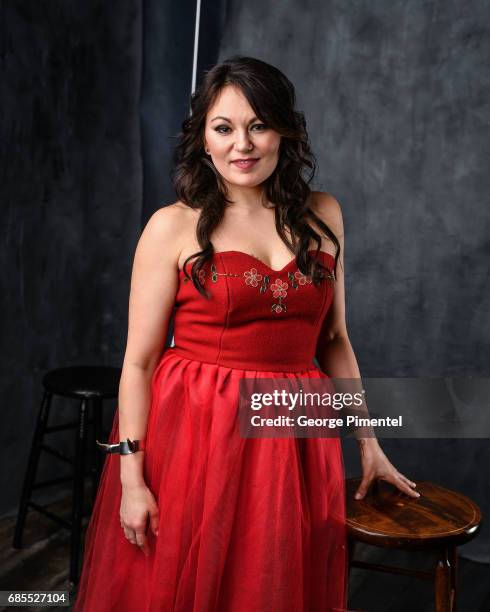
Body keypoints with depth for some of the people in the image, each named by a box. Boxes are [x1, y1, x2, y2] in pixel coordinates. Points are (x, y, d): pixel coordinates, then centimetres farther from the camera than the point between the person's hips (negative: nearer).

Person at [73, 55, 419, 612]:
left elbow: (334, 339, 11)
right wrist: (131, 476, -11)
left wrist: (368, 441, 13)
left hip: (293, 442, 3)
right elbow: (139, 360, -6)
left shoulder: (322, 215, 5)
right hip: (190, 440, -2)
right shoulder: (174, 226, -5)